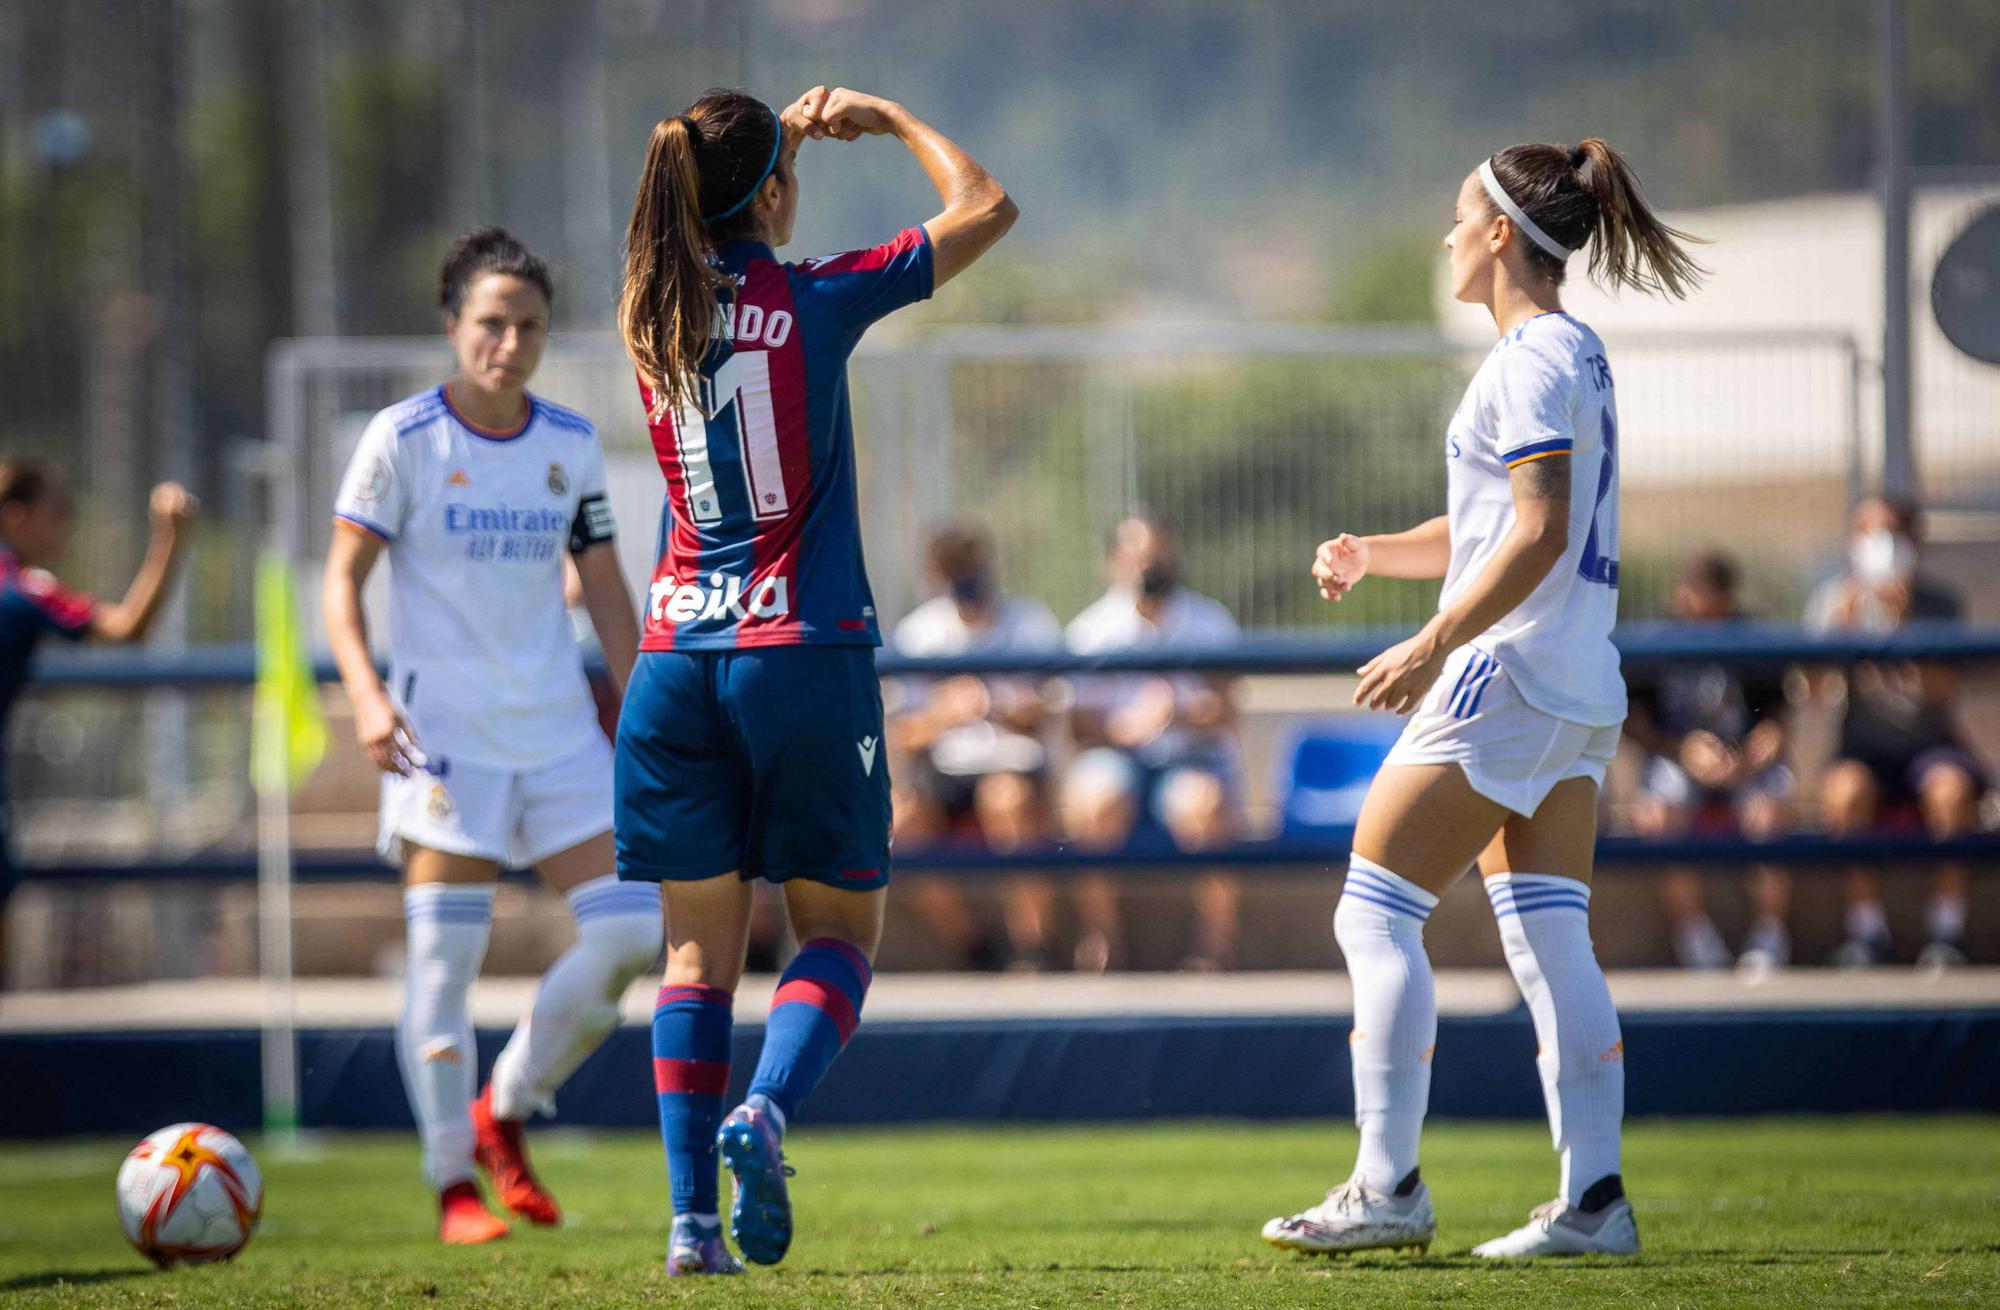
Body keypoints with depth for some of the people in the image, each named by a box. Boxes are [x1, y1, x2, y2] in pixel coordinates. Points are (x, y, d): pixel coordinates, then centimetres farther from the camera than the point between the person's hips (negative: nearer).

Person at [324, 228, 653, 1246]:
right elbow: (343, 576, -4)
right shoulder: (403, 438, -5)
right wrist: (365, 691, -18)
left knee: (628, 930, -4)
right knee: (445, 956, -8)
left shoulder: (571, 445, 8)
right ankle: (453, 1182, 1)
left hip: (560, 730, 5)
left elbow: (605, 591, 15)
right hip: (444, 731, -4)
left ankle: (505, 1113, 15)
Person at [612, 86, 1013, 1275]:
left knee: (701, 943, 9)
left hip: (680, 660, 4)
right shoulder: (814, 303, -8)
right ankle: (767, 1109, -17)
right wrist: (887, 116, 14)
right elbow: (987, 207, 3)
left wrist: (786, 128, 30)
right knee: (842, 925, 10)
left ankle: (694, 1216, 0)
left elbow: (708, 232, 30)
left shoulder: (653, 316, 4)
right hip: (806, 655, -4)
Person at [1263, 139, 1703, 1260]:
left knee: (1376, 914, -5)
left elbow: (1536, 537, -21)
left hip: (1506, 674, -10)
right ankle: (1594, 1200, 1)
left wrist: (1431, 649, -22)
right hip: (1579, 689, 10)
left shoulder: (1534, 360, -13)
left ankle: (1389, 1187, -6)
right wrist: (1372, 555, 12)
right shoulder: (1575, 353, 17)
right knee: (1549, 937, 6)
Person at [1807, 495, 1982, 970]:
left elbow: (1944, 691, -13)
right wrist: (1841, 625, -20)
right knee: (1845, 788, -33)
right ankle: (1867, 927, -23)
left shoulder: (1938, 603, 0)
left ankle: (1946, 927, -23)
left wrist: (1902, 624, -21)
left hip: (1931, 745, 0)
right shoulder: (1833, 601, 3)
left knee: (1949, 786, -33)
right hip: (1865, 751, 1)